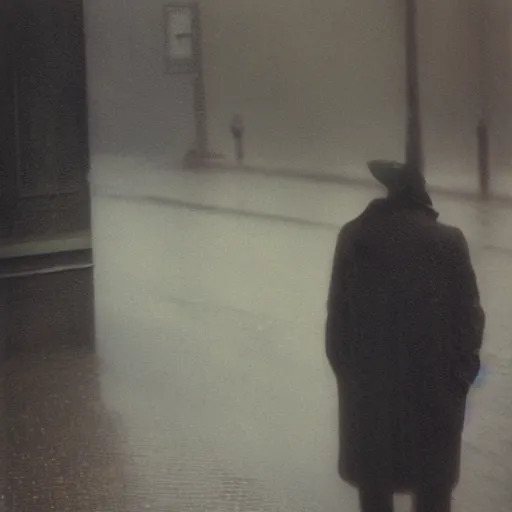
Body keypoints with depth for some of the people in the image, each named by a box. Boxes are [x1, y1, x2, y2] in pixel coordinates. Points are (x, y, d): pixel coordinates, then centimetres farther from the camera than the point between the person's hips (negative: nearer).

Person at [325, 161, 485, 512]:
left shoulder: (354, 237, -5)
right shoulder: (448, 241, -11)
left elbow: (338, 312, 0)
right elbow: (469, 314, -8)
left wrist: (344, 368, 10)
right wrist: (463, 370, 4)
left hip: (369, 382, 2)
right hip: (434, 383, -2)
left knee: (374, 479, 16)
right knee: (433, 483, 11)